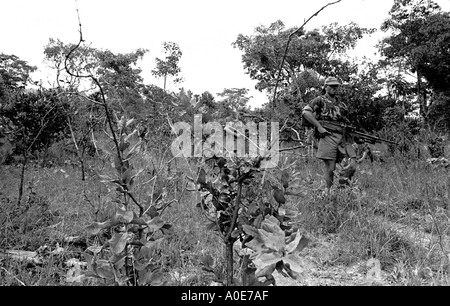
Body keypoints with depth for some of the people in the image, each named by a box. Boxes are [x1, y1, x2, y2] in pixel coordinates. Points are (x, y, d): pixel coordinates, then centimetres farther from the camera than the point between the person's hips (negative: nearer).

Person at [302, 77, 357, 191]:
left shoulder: (341, 104, 25)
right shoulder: (320, 100, 7)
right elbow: (305, 112, -6)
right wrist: (319, 127, -12)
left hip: (343, 137, 6)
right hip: (327, 136, -5)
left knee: (352, 165, -10)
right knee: (330, 169, -7)